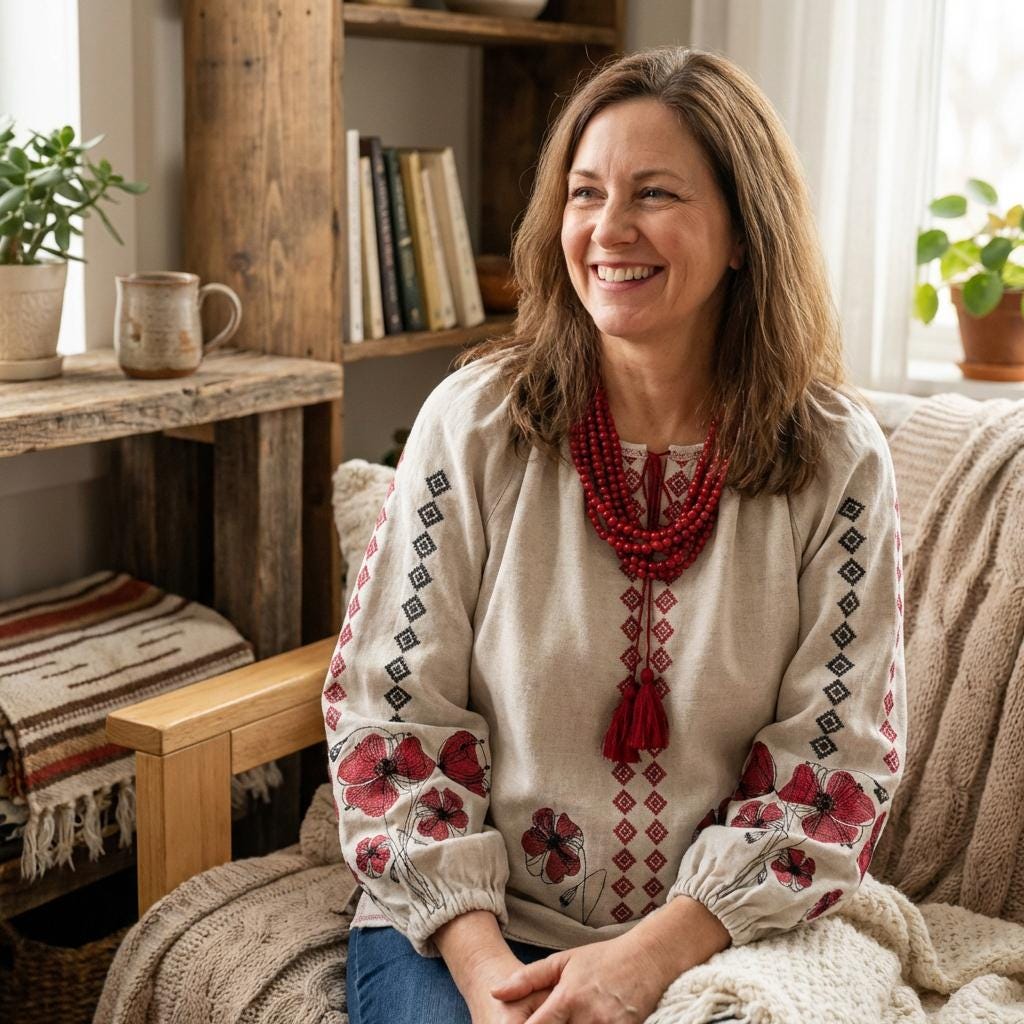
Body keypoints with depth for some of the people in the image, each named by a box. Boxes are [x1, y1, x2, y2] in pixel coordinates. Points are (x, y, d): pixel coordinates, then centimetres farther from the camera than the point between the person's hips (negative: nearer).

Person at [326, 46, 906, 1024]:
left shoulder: (837, 461, -3)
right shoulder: (475, 421, -4)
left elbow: (835, 764, -4)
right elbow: (390, 711, -3)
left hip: (714, 936, 1)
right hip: (465, 925, 0)